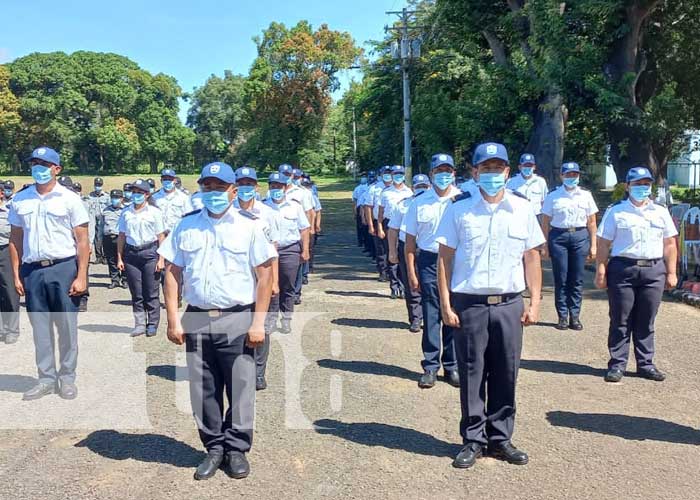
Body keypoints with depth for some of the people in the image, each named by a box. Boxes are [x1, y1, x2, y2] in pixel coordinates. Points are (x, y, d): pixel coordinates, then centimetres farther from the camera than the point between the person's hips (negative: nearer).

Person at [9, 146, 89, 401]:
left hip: (63, 268, -3)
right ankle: (46, 378, 18)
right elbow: (15, 239, 12)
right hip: (32, 270, 3)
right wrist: (16, 275, 6)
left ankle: (67, 378, 14)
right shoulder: (20, 199, 8)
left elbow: (82, 240, -3)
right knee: (40, 327, 9)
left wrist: (81, 276, -10)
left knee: (67, 326, 3)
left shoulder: (69, 199, -1)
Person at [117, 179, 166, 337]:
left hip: (149, 252, -3)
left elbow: (161, 237, -1)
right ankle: (139, 324, 12)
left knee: (151, 292, 0)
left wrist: (161, 259, -6)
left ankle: (152, 324, 9)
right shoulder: (126, 213, 10)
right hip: (131, 253, 3)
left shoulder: (154, 212, 1)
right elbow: (122, 236, 12)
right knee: (136, 293, 5)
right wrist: (119, 258, 6)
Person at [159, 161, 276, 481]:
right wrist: (173, 320, 2)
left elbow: (265, 275, -2)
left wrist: (258, 322, -7)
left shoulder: (248, 226, 0)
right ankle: (214, 448, 26)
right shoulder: (186, 226, 8)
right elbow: (172, 273, 8)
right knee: (203, 390, 9)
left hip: (238, 320, -2)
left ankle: (237, 449, 21)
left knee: (240, 388, 4)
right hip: (196, 320, 3)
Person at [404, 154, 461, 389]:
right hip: (429, 261, 0)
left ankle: (452, 366, 19)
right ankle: (430, 366, 14)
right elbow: (410, 241, 6)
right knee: (431, 315, 4)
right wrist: (411, 273, 2)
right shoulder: (419, 203, 3)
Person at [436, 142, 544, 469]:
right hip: (469, 304, -2)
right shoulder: (459, 209, 1)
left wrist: (535, 302, 4)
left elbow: (532, 257, 10)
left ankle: (500, 438, 23)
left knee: (506, 375, 8)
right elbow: (445, 258, 1)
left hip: (509, 304, 2)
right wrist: (445, 304, -5)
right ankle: (473, 440, 19)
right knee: (472, 374, 5)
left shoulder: (522, 209, 7)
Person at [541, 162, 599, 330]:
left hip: (580, 236, 2)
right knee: (560, 279, 1)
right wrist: (545, 245, -2)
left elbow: (591, 222, 10)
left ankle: (575, 316, 11)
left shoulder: (586, 196, 10)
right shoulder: (553, 197, 4)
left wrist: (593, 245, 5)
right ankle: (562, 316, 9)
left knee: (577, 279, 2)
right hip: (558, 236, -1)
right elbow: (546, 222, 3)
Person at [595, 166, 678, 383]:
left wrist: (671, 272, 8)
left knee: (646, 322, 9)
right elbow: (604, 244, 0)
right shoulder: (616, 212, 4)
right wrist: (601, 270, -6)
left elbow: (669, 244, 14)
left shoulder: (661, 212, 14)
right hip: (622, 269, -3)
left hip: (654, 270, 3)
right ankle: (617, 364, 9)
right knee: (620, 321, 2)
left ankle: (645, 364, 19)